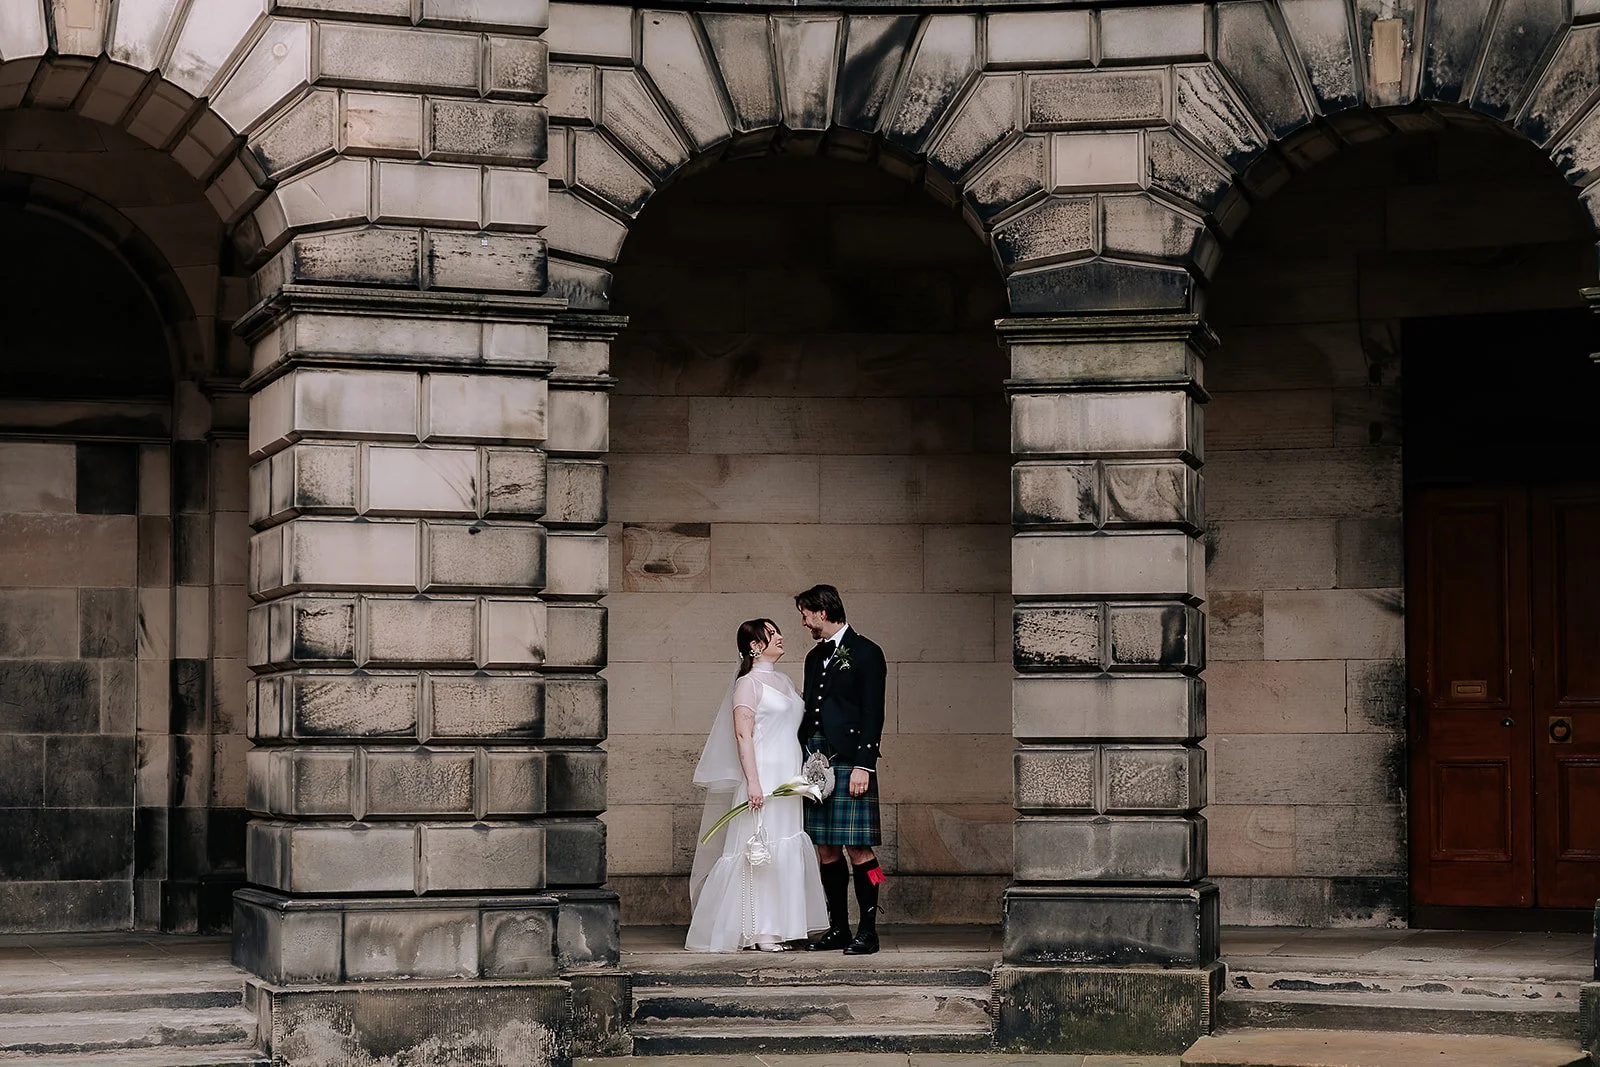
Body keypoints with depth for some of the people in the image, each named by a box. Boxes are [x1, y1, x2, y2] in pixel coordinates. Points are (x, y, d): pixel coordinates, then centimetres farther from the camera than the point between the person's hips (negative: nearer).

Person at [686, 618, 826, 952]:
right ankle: (759, 931, -6)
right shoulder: (749, 683, -7)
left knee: (786, 850, 6)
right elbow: (743, 734, -14)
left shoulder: (784, 683, 17)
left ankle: (777, 927, 10)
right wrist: (752, 781, -21)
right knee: (761, 850, -8)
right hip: (762, 778, -8)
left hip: (787, 781, 8)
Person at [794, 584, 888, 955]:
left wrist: (863, 765, -16)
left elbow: (873, 713, -9)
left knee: (857, 849, -8)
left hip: (850, 763, -8)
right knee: (826, 851, 8)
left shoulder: (865, 653, -3)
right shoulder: (815, 657, 20)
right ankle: (838, 929, 14)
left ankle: (868, 931, -5)